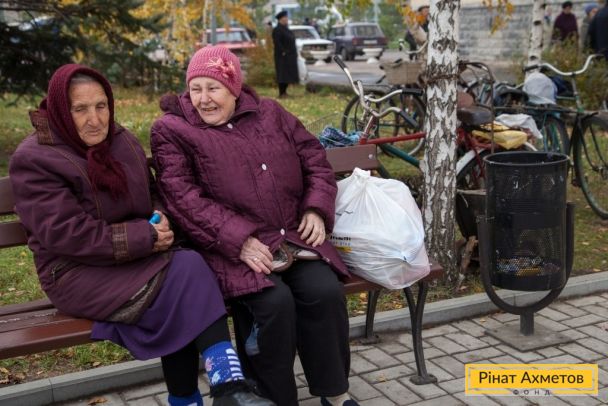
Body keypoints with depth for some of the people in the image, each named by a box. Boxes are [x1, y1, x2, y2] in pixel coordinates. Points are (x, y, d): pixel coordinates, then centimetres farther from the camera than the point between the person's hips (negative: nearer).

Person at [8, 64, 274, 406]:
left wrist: (161, 220, -7)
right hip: (78, 273, -6)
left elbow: (149, 198, 19)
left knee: (187, 265, -26)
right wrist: (145, 238, -20)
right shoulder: (34, 159, -12)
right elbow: (68, 234, -19)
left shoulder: (123, 140, 8)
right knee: (187, 271, -27)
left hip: (133, 257, 6)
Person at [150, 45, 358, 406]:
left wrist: (317, 209, -2)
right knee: (274, 301, -29)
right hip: (232, 246, -3)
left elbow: (315, 158, 16)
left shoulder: (269, 113, 12)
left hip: (293, 236, 4)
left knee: (325, 292, -21)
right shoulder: (172, 131, -1)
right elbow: (184, 198, -13)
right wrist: (239, 240, -23)